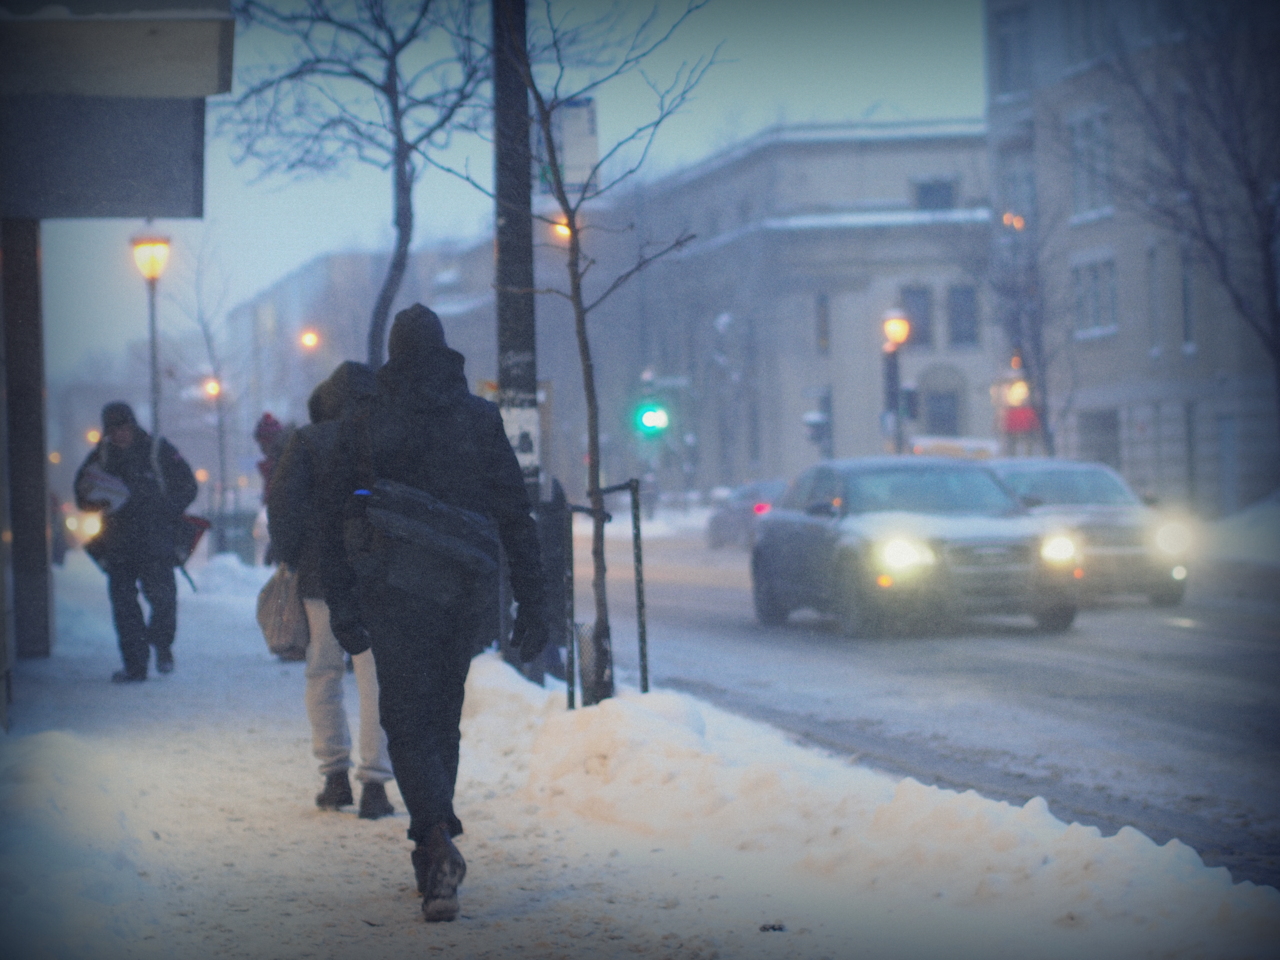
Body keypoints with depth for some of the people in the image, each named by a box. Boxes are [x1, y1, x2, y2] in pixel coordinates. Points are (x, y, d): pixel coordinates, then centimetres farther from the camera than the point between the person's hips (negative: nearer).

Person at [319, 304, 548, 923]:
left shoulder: (363, 426, -2)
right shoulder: (481, 419, 2)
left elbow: (337, 520, -2)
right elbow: (515, 515, 0)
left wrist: (341, 606, 2)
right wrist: (531, 604, 2)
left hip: (395, 597, -3)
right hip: (466, 593, 3)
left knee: (407, 721, 1)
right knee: (443, 717, 16)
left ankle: (439, 841, -23)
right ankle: (432, 858, 21)